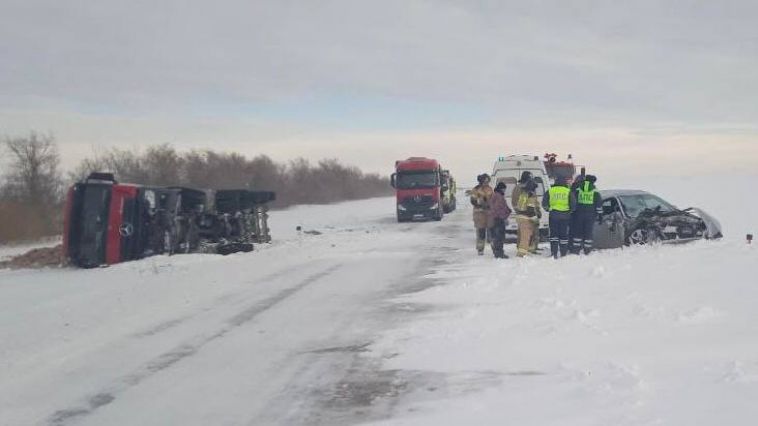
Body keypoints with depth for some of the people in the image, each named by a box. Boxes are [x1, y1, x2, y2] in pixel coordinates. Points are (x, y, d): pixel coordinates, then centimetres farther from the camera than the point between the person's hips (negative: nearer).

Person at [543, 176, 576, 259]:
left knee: (554, 234, 6)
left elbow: (544, 203, 4)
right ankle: (563, 253, 10)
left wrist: (548, 208, 22)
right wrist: (571, 211, 18)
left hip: (553, 215, 1)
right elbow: (573, 204, 0)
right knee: (564, 235, 8)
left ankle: (554, 253, -2)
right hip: (565, 216, 0)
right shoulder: (569, 192, 0)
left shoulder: (550, 191, 3)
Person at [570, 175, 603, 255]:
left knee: (577, 231, 6)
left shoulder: (577, 189, 2)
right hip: (590, 214, -1)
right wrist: (600, 214, 7)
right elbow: (599, 203, 2)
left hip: (578, 213, 1)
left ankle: (576, 249, 3)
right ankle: (587, 249, 6)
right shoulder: (595, 191, 1)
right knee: (588, 232, 6)